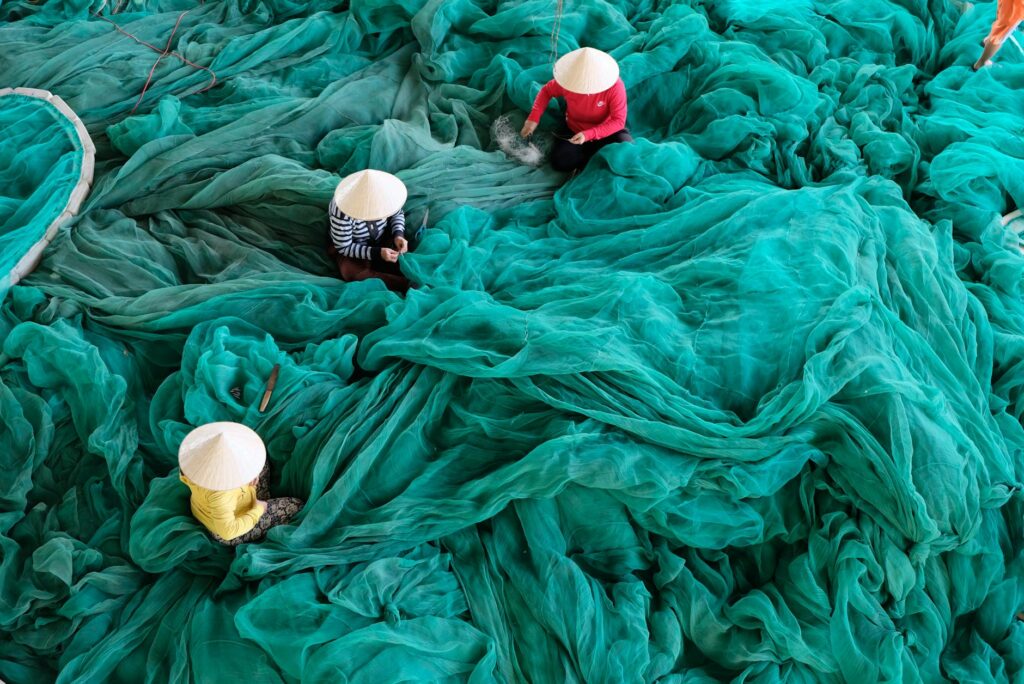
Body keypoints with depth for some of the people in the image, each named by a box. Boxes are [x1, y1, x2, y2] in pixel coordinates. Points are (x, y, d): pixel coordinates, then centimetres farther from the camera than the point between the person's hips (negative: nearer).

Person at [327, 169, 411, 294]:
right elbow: (344, 248, -25)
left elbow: (398, 213, -3)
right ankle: (406, 284, -33)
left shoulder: (383, 195, -24)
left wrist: (398, 234, -22)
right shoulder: (342, 213, -37)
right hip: (346, 245, -4)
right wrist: (377, 253, -34)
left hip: (381, 237, 4)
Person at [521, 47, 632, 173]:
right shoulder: (568, 78, -21)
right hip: (574, 130, 2)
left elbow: (618, 121, -26)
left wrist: (588, 135, -37)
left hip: (606, 131, -2)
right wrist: (534, 117, -14)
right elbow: (547, 91, -1)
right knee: (560, 162, -22)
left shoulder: (615, 86, -29)